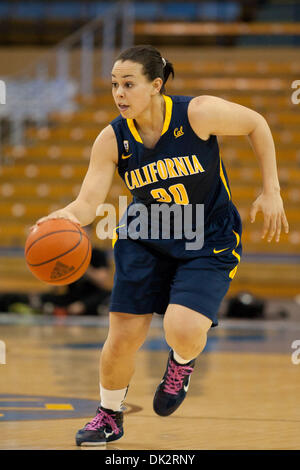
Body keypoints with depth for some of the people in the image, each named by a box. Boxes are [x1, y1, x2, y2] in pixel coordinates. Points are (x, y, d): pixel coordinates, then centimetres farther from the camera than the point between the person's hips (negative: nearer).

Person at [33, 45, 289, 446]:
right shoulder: (112, 139, -13)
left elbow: (256, 124, -7)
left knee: (183, 331, -23)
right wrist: (67, 217, -44)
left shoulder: (198, 113, -22)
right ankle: (109, 416, 26)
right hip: (145, 239, 3)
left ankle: (182, 362, 17)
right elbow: (88, 201, -20)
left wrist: (271, 191, -8)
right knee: (123, 337, -2)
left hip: (210, 242, -3)